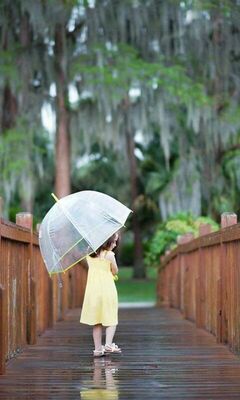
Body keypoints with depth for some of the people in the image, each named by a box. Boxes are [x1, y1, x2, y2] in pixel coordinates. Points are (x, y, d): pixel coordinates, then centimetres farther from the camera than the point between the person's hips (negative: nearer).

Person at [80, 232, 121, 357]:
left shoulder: (89, 254, 3)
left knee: (96, 321, 10)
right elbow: (115, 272, 0)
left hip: (92, 290, 4)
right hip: (107, 289, -4)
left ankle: (98, 348, 11)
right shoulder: (109, 255, -11)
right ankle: (108, 345, -8)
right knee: (111, 319, 7)